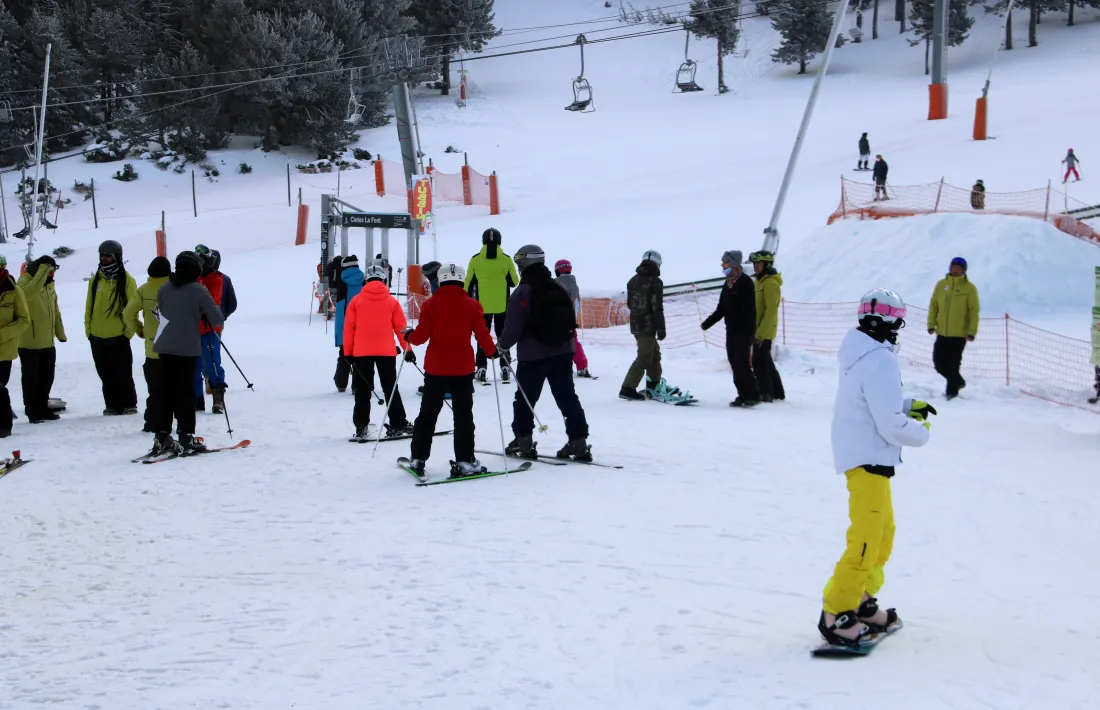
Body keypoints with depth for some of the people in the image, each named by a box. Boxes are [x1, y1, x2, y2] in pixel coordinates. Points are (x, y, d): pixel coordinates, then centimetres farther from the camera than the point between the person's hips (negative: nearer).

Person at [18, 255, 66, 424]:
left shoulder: (49, 284, 11)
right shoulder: (25, 281, -12)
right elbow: (29, 292, -38)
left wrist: (60, 333, 16)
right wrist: (43, 271, -33)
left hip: (48, 342, 8)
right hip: (29, 342, -8)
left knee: (46, 378, 14)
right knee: (31, 378, 0)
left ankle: (42, 409, 24)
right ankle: (33, 411, 7)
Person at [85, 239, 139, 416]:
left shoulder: (127, 280, -5)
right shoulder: (95, 280, 8)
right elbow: (89, 307, 11)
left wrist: (128, 332, -9)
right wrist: (88, 330, 5)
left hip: (118, 337, -4)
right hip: (97, 337, 4)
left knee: (123, 374, 1)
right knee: (106, 375, 9)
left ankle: (129, 405, 13)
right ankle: (112, 406, 17)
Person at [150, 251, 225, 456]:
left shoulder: (164, 289, 6)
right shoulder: (198, 290, -9)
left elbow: (158, 314, 15)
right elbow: (217, 318, -7)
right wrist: (215, 321, 15)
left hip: (164, 347, 5)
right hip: (187, 348, -5)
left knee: (166, 392, 11)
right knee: (185, 393, -2)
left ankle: (162, 438, 11)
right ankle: (186, 438, -3)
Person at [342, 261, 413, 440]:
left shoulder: (356, 301, 1)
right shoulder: (391, 301, 2)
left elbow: (349, 328, 0)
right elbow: (400, 327, 3)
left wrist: (348, 352, 5)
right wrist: (408, 348, 11)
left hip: (361, 352, 0)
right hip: (386, 351, 0)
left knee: (362, 391, 7)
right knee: (390, 388, 9)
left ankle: (361, 427, 5)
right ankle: (398, 425, 6)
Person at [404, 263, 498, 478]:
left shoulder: (431, 304, -4)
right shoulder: (472, 305, -3)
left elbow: (422, 335, -7)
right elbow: (482, 335, -5)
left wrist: (409, 336, 14)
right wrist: (491, 351, 14)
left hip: (436, 368, 1)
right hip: (463, 369, -1)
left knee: (428, 413, 12)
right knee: (463, 415, 4)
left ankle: (418, 458, 15)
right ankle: (464, 461, -2)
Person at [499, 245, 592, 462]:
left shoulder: (523, 292, -12)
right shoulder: (560, 289, 7)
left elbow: (513, 327, -13)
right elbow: (571, 322, 13)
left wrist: (501, 345, 4)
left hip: (533, 356, -5)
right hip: (562, 353, 5)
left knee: (525, 399, 8)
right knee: (568, 398, 8)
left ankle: (523, 442, 9)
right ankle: (578, 443, 4)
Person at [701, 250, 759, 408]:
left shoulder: (746, 283, -11)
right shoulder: (728, 284, 14)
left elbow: (749, 310, -17)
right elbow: (721, 309, 18)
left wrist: (749, 333, -22)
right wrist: (707, 323, 8)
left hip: (743, 332, -8)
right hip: (731, 331, 8)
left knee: (742, 364, -9)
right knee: (735, 364, 6)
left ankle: (753, 395, -2)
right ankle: (743, 395, 11)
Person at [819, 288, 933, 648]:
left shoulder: (861, 355, 9)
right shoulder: (880, 361, -21)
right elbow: (892, 424, -22)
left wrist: (908, 405, 12)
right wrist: (921, 432, -5)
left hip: (861, 456, 11)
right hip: (869, 460, -11)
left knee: (883, 532, 20)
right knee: (867, 540, -9)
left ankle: (860, 601, 30)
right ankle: (836, 614, -5)